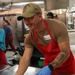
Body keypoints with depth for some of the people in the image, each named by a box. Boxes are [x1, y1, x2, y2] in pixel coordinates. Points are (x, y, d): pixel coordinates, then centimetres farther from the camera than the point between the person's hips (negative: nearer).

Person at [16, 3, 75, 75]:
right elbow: (25, 58, -20)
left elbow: (65, 52, -28)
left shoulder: (58, 27, -26)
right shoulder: (29, 38, -14)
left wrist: (50, 67, -38)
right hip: (48, 66, 3)